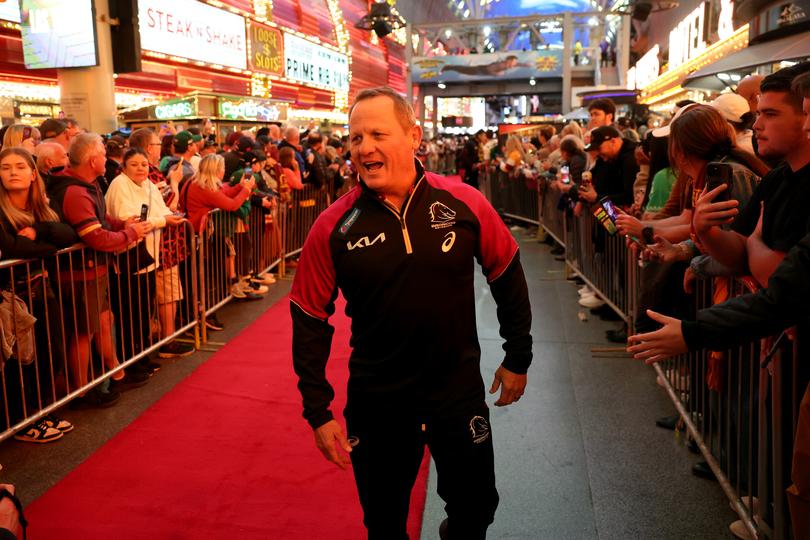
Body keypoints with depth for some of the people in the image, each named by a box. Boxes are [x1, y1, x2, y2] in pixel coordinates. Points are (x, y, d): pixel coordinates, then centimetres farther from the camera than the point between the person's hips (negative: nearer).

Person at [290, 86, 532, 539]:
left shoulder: (465, 203, -11)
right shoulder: (333, 227, -12)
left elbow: (508, 276, 2)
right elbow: (310, 320, -5)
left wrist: (518, 358, 8)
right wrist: (318, 411, -5)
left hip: (460, 388, 1)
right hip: (376, 400, 0)